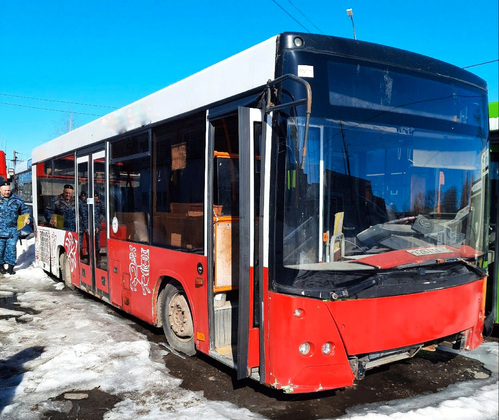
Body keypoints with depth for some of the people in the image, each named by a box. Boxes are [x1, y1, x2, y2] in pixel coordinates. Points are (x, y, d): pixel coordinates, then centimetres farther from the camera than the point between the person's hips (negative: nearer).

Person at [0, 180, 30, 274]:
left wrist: (26, 218, 2)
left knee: (11, 248, 0)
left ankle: (11, 267, 8)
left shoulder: (17, 200, 6)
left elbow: (25, 210, 17)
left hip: (13, 230, 0)